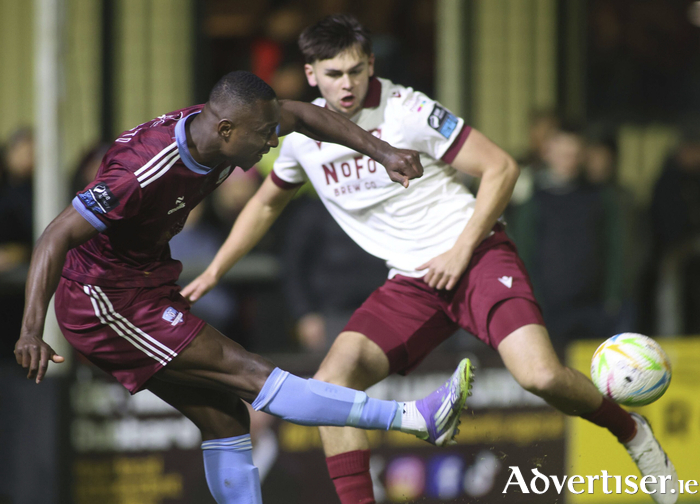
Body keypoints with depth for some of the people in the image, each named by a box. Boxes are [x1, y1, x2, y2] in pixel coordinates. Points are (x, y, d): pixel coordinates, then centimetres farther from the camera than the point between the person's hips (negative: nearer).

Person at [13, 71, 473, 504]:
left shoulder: (216, 126, -7)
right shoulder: (145, 172, -31)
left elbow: (301, 115, 9)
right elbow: (58, 237, -31)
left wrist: (383, 152, 1)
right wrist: (32, 331, -40)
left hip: (143, 285, 9)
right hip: (104, 300, -9)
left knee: (224, 417, 6)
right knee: (250, 376, -12)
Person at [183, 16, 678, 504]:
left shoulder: (407, 110, -13)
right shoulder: (302, 136, 4)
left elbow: (501, 168, -9)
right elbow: (266, 203, 25)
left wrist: (461, 251, -13)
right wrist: (214, 271, 22)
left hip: (477, 257, -5)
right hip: (410, 282, 5)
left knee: (540, 375, -25)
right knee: (332, 382, -18)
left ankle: (630, 431, 5)